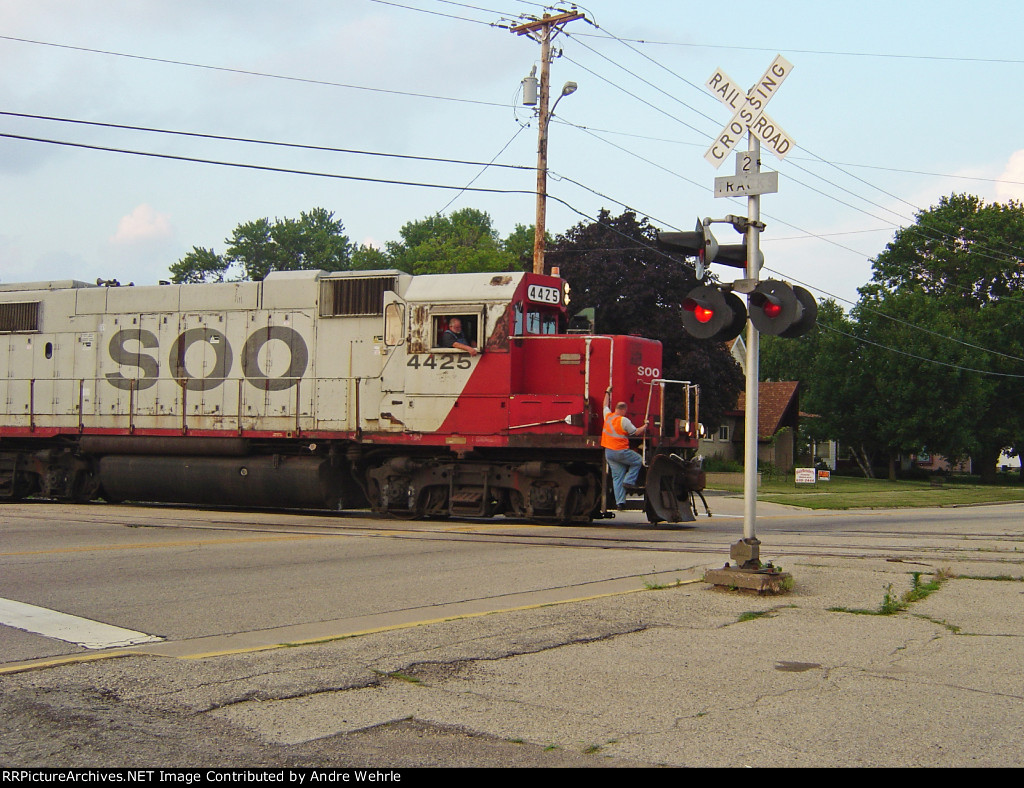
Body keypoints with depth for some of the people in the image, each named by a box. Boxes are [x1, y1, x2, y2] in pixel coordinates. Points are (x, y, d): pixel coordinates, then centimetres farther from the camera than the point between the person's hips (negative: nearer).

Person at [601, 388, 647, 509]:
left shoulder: (608, 416, 5)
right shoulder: (624, 420, -13)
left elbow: (606, 405, 25)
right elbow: (636, 432, -7)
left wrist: (607, 393, 38)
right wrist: (644, 427, 11)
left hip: (608, 452, 6)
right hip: (620, 452, -6)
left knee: (617, 477, 7)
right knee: (638, 460, 16)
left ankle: (619, 502, 3)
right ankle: (629, 480, 3)